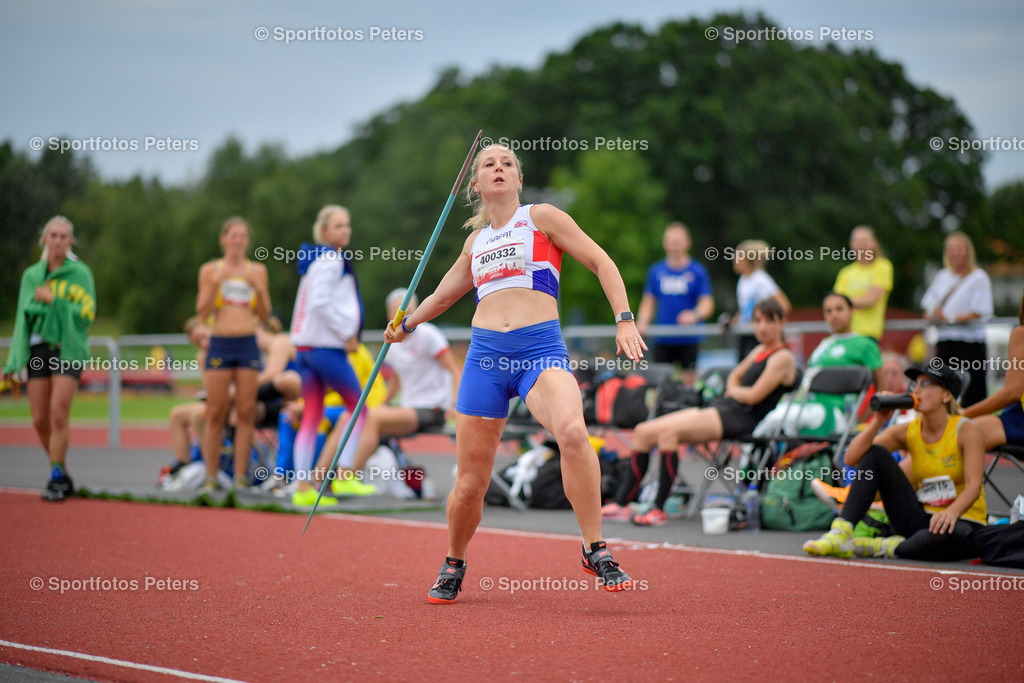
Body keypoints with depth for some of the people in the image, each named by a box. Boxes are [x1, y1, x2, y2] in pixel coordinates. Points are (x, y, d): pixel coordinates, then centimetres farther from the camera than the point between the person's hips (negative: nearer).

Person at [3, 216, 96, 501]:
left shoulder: (80, 273, 1)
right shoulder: (31, 275, 13)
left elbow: (87, 314, -5)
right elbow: (22, 319, 16)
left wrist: (54, 300, -13)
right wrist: (13, 363, 12)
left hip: (67, 349, -4)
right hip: (38, 349, 4)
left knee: (58, 413, -16)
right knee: (40, 420, 0)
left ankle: (55, 479, -12)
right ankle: (64, 477, 16)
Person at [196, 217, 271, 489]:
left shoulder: (257, 270, 9)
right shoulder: (210, 270, 5)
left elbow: (264, 314, 9)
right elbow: (203, 312, -1)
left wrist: (259, 289, -8)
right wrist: (215, 283, -14)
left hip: (248, 344, 1)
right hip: (220, 343, -1)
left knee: (246, 412, -2)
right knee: (216, 413, -1)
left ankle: (240, 477, 2)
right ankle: (211, 477, 4)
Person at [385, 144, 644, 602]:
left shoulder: (542, 218, 9)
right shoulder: (476, 241, 21)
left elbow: (600, 262, 7)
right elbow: (443, 293, 39)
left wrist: (624, 320, -5)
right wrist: (406, 326, 52)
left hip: (541, 348, -4)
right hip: (485, 353, 4)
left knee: (572, 431, -34)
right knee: (469, 484, 1)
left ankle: (595, 551, -23)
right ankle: (453, 567, 28)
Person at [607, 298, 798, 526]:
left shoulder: (783, 358, -6)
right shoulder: (760, 351, 21)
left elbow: (753, 396, -14)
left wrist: (733, 390, 6)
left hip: (742, 418, -10)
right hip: (721, 406, 10)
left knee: (668, 431, -29)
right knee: (643, 432, -1)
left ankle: (659, 510, -28)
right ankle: (621, 503, -4)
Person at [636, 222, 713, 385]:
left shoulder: (698, 271, 1)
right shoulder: (656, 271, 9)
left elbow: (707, 304, -4)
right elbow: (648, 302, 13)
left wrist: (695, 315, -25)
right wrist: (642, 321, -5)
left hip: (689, 339, -2)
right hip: (662, 339, 2)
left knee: (690, 380, -4)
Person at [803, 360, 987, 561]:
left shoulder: (965, 430, -10)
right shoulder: (907, 432, 1)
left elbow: (974, 484, -20)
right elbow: (851, 459, -8)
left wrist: (952, 511, -40)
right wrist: (877, 421, -19)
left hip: (963, 520, -4)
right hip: (921, 517, 4)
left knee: (950, 534, -43)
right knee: (876, 454, -8)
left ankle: (879, 548, -20)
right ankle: (841, 533, -20)